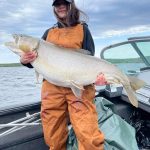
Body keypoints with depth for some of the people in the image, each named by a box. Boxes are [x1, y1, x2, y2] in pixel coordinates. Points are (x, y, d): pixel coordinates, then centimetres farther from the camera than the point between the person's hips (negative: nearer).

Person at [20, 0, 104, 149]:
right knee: (53, 138, 10)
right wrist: (24, 60, -7)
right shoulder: (49, 32, 18)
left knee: (89, 137, -11)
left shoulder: (82, 29, 11)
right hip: (52, 88, 3)